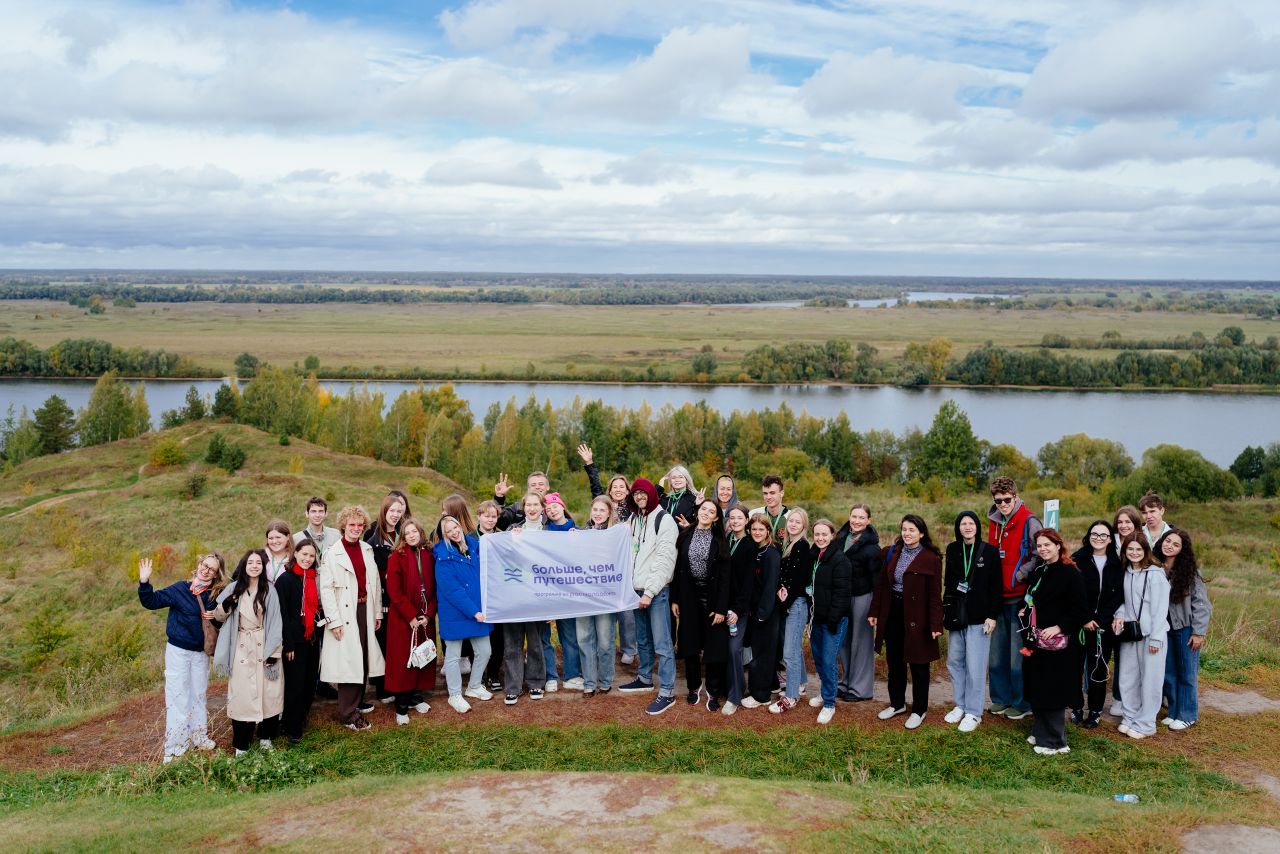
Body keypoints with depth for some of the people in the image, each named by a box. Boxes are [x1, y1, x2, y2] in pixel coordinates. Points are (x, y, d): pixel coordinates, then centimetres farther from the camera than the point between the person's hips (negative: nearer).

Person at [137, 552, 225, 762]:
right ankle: (174, 747, 6)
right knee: (178, 697, -1)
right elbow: (152, 601, -14)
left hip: (201, 652, 4)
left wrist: (215, 617, -9)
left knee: (199, 695, 16)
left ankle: (199, 737, 31)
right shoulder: (180, 589, -10)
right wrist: (144, 583, -29)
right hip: (178, 650, -4)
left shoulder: (215, 595, 0)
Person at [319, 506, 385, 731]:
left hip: (366, 610, 5)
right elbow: (326, 589, -10)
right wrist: (334, 620, -15)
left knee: (363, 659, 12)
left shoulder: (368, 550, 9)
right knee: (348, 661, -5)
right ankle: (348, 714, 2)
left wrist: (377, 612, 10)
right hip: (345, 613, -5)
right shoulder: (331, 554, -6)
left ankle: (357, 702, 28)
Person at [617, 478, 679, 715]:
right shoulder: (633, 519, 13)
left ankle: (667, 692, -4)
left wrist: (650, 591, -17)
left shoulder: (664, 520, -10)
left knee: (662, 643, -7)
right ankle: (645, 679, 33)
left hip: (657, 590, -7)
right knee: (643, 639, 18)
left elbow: (665, 560, -15)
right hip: (637, 588, 7)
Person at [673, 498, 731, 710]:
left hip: (711, 597, -2)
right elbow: (677, 569, 5)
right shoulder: (685, 536, 3)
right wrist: (675, 599, 1)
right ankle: (694, 686, 25)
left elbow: (725, 576, -7)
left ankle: (713, 692, 12)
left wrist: (721, 608, -12)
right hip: (689, 597, 2)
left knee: (714, 645, 0)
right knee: (690, 644, 9)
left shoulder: (720, 541, -4)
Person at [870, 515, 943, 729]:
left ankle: (919, 710, 19)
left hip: (917, 616, -5)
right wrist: (875, 612, 5)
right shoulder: (890, 553, 6)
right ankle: (897, 703, 31)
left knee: (918, 664, 6)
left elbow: (935, 595, -11)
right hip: (893, 613, 5)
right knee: (894, 661, 15)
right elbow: (881, 585, 9)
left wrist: (936, 624, -15)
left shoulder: (931, 559, -10)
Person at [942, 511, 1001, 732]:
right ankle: (961, 705, 23)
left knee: (975, 666, -4)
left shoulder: (990, 551, -5)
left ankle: (974, 712, 5)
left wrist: (992, 616, -9)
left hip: (979, 617, -5)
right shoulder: (952, 549, 8)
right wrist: (945, 608, 11)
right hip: (956, 615, 5)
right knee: (954, 662, 9)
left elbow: (997, 587, -5)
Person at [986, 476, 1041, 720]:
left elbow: (1039, 556, -15)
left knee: (1019, 654, -1)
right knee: (997, 652, 14)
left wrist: (1017, 576, -16)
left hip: (1020, 597, -7)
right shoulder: (993, 522, 11)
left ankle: (1022, 703, 11)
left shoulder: (1029, 522, -10)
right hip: (998, 597, 7)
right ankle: (1001, 698, 26)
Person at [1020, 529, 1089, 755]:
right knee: (1036, 690, 13)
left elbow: (1080, 610, -15)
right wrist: (1023, 610, 8)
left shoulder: (1070, 574, -12)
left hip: (1057, 644, -7)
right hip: (1036, 641, 8)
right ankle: (1041, 733, 27)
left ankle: (1054, 741, 9)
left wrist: (1059, 627, -23)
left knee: (1051, 692, -2)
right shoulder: (1037, 571, 11)